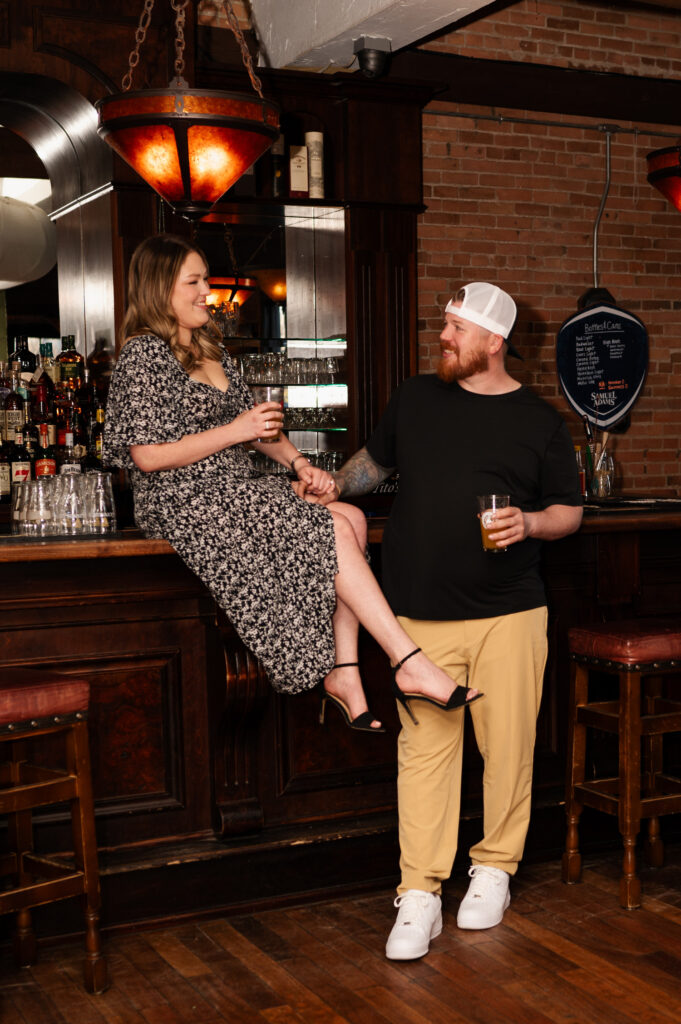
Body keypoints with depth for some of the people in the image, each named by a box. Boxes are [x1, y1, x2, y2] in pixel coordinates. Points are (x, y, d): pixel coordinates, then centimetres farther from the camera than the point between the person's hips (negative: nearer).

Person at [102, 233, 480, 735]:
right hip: (185, 505, -8)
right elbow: (147, 455, -16)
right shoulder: (144, 355, -8)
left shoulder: (210, 347, 19)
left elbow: (255, 420, 20)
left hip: (238, 490, 8)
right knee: (335, 530, -21)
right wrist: (234, 431, -13)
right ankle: (411, 662, -18)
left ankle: (343, 672, -17)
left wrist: (297, 461, 2)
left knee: (353, 518, -14)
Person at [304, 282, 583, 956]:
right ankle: (419, 897, 6)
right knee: (424, 747, -1)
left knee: (507, 745, 5)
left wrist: (529, 523, -11)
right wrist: (338, 484, 9)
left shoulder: (539, 421, 5)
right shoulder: (415, 397, 12)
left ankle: (494, 869, 26)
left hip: (509, 612, -1)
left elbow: (569, 510, 9)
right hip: (422, 614, 1)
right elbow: (376, 460, 26)